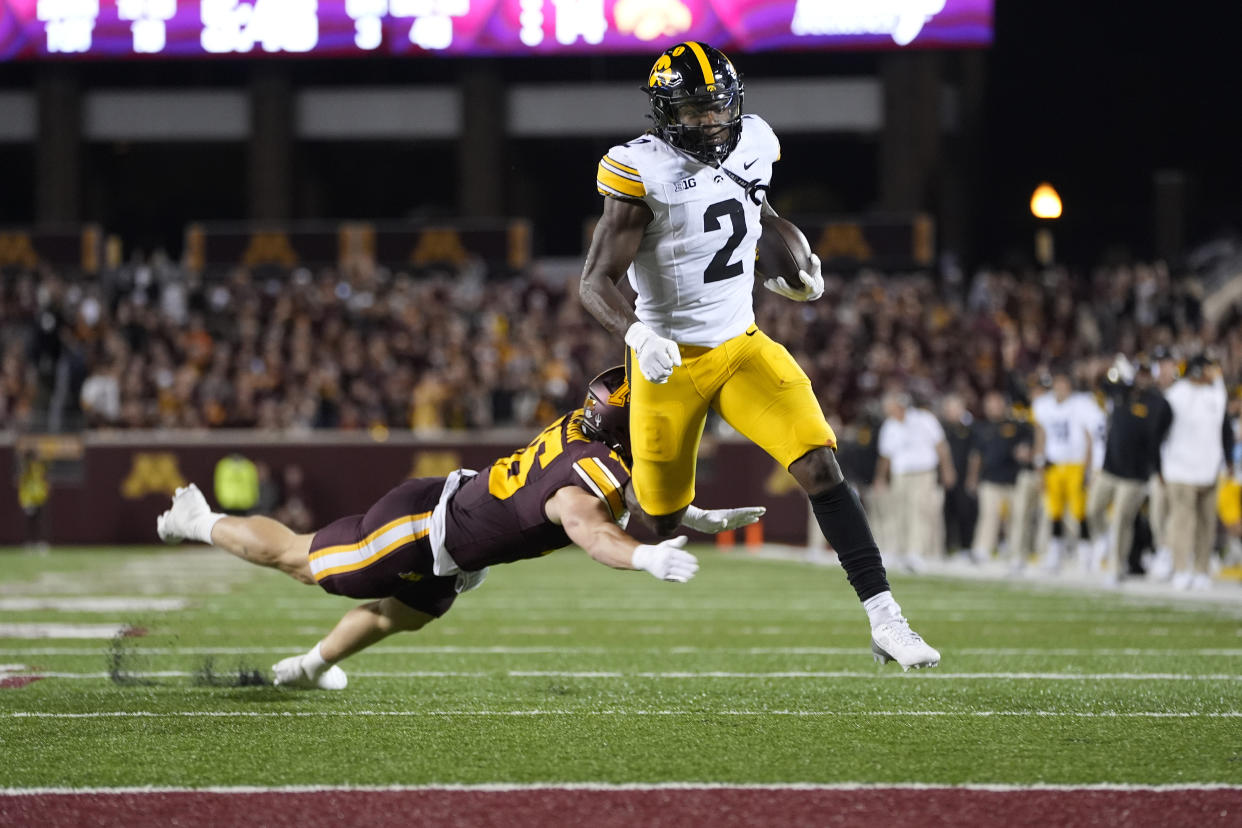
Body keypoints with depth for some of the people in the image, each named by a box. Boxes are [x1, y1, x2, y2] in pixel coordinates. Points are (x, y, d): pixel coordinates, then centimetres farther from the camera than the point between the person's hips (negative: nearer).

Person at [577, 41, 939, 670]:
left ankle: (885, 622, -18)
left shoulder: (751, 146, 0)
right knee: (659, 519, 7)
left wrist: (789, 273, 8)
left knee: (819, 464, -16)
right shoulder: (643, 174, -17)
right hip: (670, 361, -4)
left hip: (742, 347, 4)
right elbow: (596, 284, -19)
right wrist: (638, 336, -37)